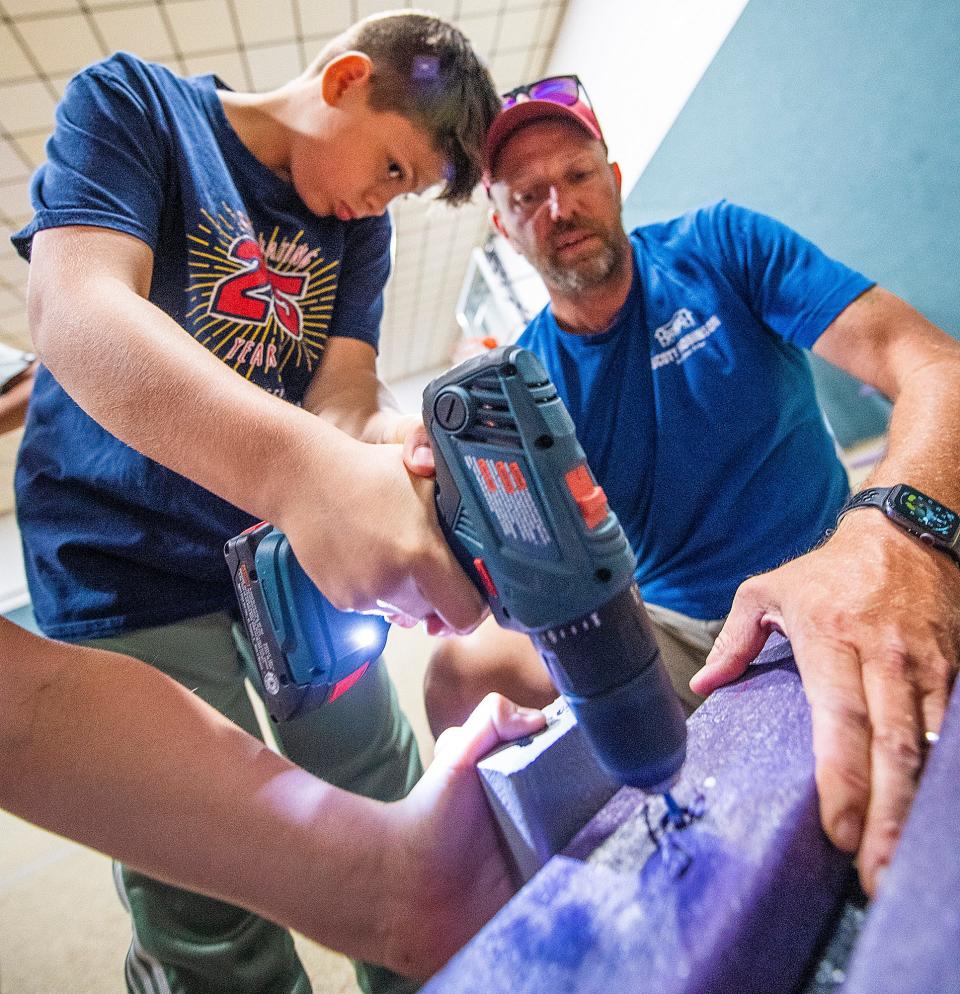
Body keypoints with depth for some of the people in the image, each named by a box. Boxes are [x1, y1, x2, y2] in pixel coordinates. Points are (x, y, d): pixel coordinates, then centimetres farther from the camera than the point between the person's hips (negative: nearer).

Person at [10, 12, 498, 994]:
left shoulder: (360, 225, 8)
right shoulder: (130, 101, -5)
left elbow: (343, 387, -4)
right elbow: (73, 307, -23)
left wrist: (397, 445, -30)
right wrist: (300, 467, -42)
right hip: (132, 567, -4)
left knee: (390, 804, 14)